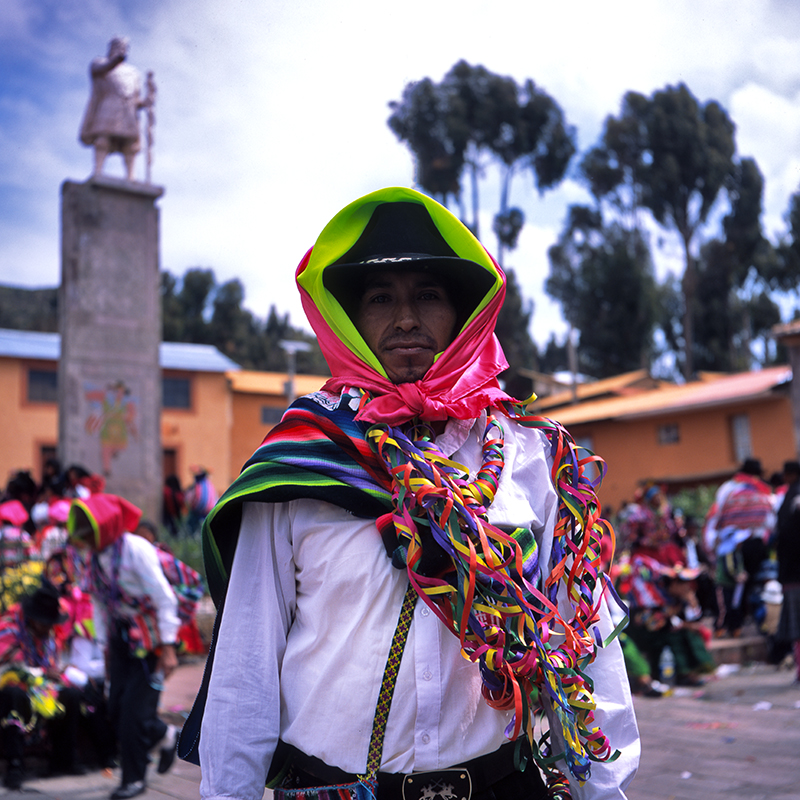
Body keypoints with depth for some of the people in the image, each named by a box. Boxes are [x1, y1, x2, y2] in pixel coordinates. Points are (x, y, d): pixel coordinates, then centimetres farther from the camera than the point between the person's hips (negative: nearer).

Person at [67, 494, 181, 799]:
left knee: (134, 709, -5)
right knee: (117, 709, 4)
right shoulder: (94, 555, 2)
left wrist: (168, 648, -18)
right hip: (121, 636, 7)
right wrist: (105, 645, 12)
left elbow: (164, 598, -17)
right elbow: (99, 603, 13)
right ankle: (165, 735, 29)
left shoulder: (136, 549, -19)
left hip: (149, 638, -7)